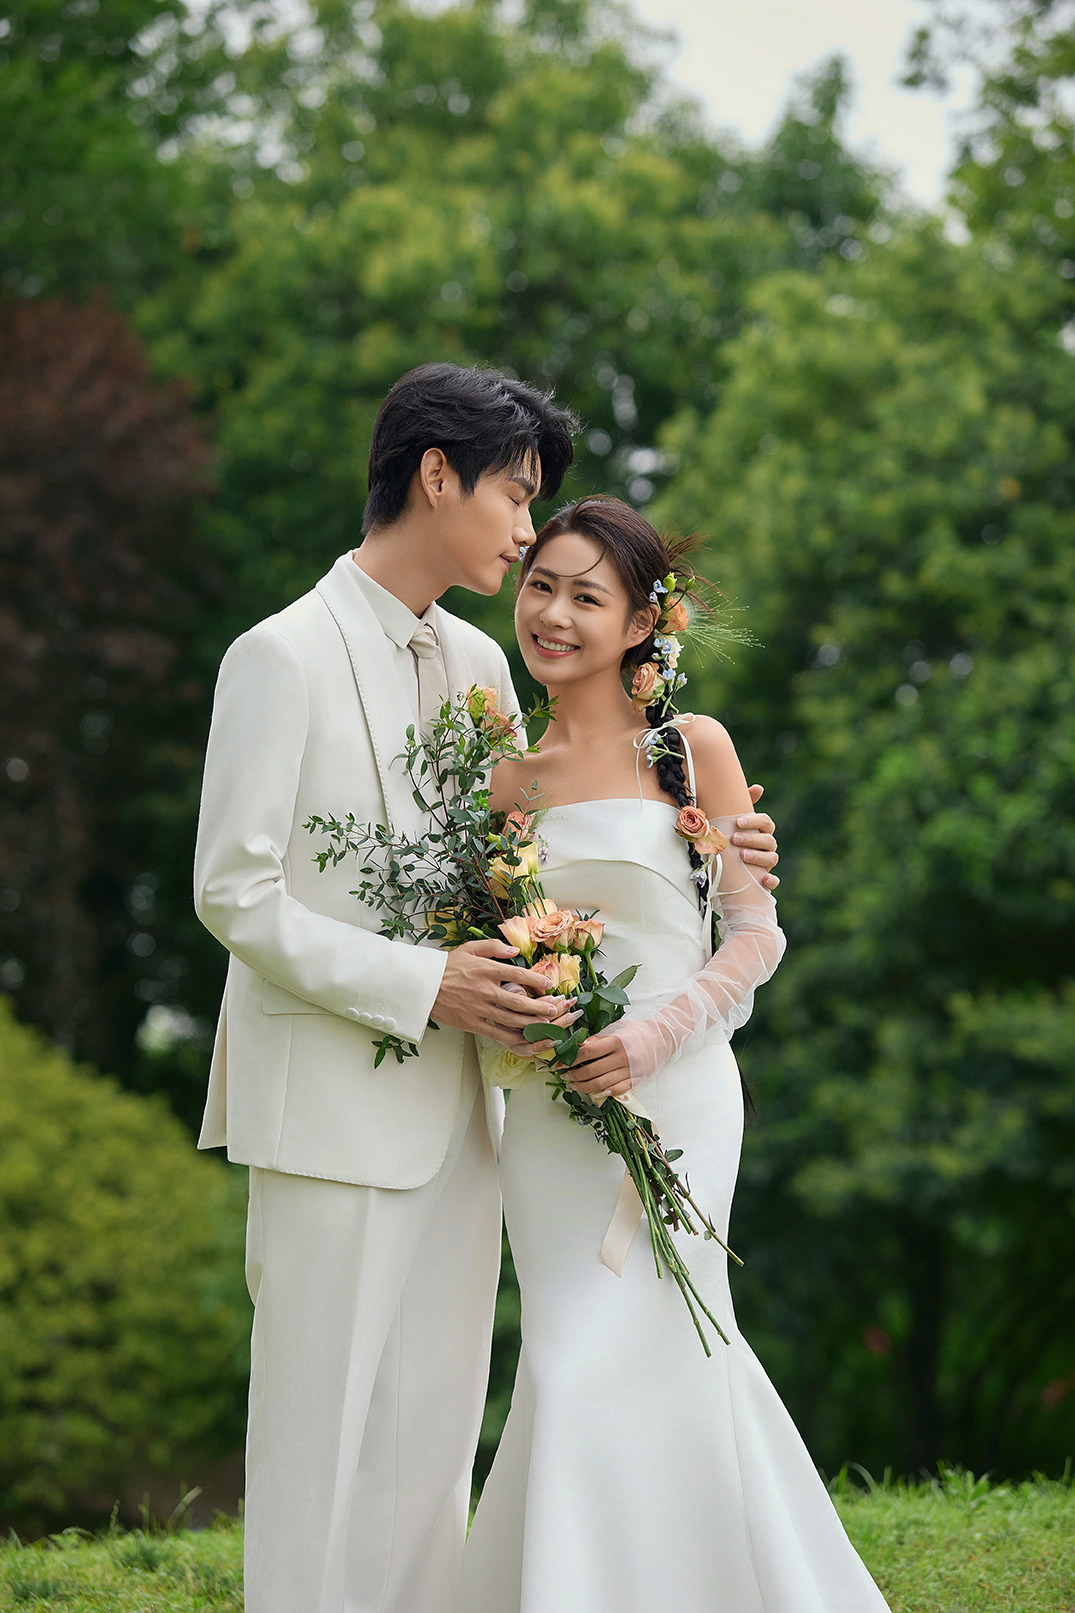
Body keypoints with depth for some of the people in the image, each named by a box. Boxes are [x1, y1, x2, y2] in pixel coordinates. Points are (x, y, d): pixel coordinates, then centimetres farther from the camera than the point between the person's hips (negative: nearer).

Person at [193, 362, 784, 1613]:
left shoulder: (477, 664, 13)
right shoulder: (283, 657, -9)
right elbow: (235, 893, -12)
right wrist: (421, 984, -19)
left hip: (457, 1116, 7)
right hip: (334, 1113, -7)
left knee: (434, 1436, 10)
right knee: (321, 1438, -3)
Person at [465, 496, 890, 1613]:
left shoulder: (692, 750, -1)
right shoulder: (508, 777, 10)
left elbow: (755, 933, -3)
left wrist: (654, 1036, -16)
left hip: (671, 1095, -4)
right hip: (545, 1110, 4)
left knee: (609, 1364, -9)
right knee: (573, 1363, 5)